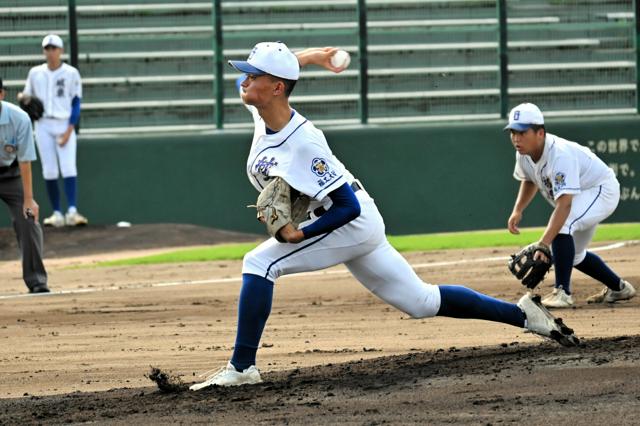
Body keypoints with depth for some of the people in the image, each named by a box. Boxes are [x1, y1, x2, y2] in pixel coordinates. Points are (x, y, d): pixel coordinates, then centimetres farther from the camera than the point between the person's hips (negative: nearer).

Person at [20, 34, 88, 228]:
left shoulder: (71, 73, 1)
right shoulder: (35, 73, 9)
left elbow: (76, 103, -1)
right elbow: (28, 96, 17)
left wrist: (69, 130, -11)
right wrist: (22, 99, -9)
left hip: (65, 125, -3)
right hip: (43, 125, 3)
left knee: (69, 168, -15)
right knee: (49, 171, 0)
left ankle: (72, 211, -24)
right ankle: (57, 213, 3)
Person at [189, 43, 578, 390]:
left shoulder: (303, 144, -30)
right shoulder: (263, 111, -7)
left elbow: (349, 207, -28)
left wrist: (301, 235, -32)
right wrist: (305, 57, 10)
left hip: (352, 222, -10)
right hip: (355, 226, 10)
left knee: (259, 263, -19)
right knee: (421, 302, 16)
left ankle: (242, 367, -18)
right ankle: (523, 314, 22)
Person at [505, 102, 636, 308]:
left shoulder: (560, 155, -38)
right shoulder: (524, 154, -12)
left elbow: (564, 205, -47)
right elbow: (529, 180, 13)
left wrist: (543, 244, -55)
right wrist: (517, 211, -4)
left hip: (602, 190, -10)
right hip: (582, 196, 10)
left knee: (561, 224, -33)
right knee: (572, 255, 18)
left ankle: (562, 292, -29)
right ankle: (618, 288, 38)